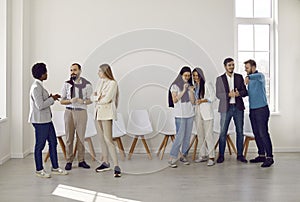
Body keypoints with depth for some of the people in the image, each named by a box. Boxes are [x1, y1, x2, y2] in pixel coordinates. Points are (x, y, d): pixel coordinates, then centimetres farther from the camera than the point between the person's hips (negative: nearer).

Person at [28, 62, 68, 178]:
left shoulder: (39, 85, 14)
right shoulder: (36, 87, -18)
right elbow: (40, 106, -24)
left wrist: (51, 98, 6)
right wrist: (52, 98, -13)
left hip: (46, 119, 10)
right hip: (40, 120, -10)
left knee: (53, 142, 13)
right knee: (40, 145, 2)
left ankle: (55, 168, 22)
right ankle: (39, 170, 16)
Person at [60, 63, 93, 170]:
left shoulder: (87, 84, -1)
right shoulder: (67, 84, 2)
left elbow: (90, 100, 4)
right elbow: (62, 101, 3)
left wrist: (83, 101, -18)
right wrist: (70, 101, -17)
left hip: (81, 112, -1)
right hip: (69, 112, 1)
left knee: (81, 137, 5)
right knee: (69, 137, 4)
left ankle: (81, 160, 15)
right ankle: (69, 161, 13)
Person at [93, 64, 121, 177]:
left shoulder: (112, 83, -10)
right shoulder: (101, 81, 14)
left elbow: (107, 99, -16)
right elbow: (95, 96, 13)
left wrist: (98, 99, 0)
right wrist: (99, 97, -8)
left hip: (107, 112, -8)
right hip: (99, 112, 8)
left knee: (108, 139, -13)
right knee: (102, 138, 12)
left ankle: (116, 166, -11)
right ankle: (105, 163, 22)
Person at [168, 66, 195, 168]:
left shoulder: (189, 86, 13)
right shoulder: (175, 86, 0)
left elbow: (192, 101, 7)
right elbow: (174, 100, -9)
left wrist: (190, 90, -5)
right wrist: (183, 91, -12)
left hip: (190, 114, 5)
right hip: (180, 115, -5)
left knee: (187, 137, 4)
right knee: (180, 137, -11)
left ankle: (184, 156, 15)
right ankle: (172, 158, -4)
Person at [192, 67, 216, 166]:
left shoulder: (207, 84, -1)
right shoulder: (194, 86, 16)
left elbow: (213, 97, -5)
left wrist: (203, 100, -15)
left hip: (207, 112, -6)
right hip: (197, 112, 6)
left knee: (208, 134, -9)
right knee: (200, 135, 7)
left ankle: (211, 157, -6)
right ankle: (203, 155, 16)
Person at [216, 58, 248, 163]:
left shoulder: (239, 77, 9)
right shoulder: (220, 79, 4)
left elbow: (245, 92, 7)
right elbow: (218, 94, -2)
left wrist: (239, 93, -15)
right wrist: (229, 94, -18)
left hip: (238, 107, 2)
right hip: (226, 108, -2)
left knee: (240, 132, 6)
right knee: (223, 132, -2)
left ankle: (240, 155, 17)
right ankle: (221, 155, 8)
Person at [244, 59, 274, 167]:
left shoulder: (260, 75, -9)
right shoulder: (250, 79, 17)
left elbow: (258, 76, -34)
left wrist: (248, 77, -49)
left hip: (261, 109, -8)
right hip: (252, 110, 8)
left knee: (263, 133, -10)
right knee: (256, 134, 11)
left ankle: (269, 157, -5)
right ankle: (261, 155, 19)